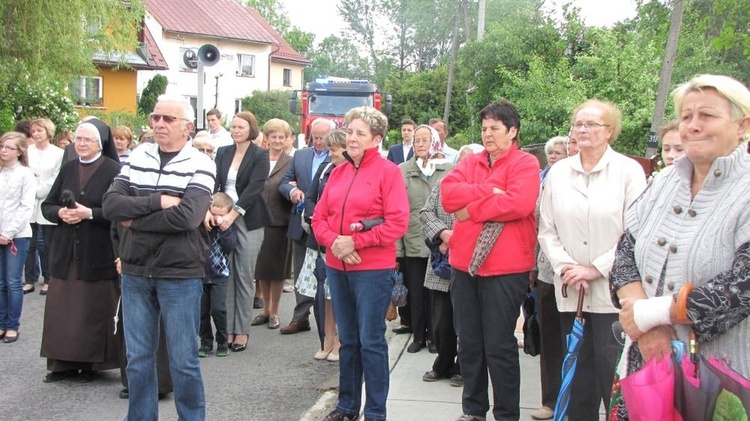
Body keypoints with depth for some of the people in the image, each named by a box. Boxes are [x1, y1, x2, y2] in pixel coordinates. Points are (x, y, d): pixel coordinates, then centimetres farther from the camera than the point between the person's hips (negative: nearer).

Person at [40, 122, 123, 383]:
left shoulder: (113, 171, -6)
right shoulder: (67, 169, 12)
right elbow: (47, 205, 12)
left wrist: (89, 213, -21)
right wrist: (60, 213, -8)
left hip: (98, 252, -5)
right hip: (65, 251, 5)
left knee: (95, 310, 1)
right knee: (62, 308, 6)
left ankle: (91, 364, 12)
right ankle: (63, 363, 15)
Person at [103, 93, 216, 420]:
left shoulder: (200, 165, -7)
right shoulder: (137, 158, 6)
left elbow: (187, 216, -21)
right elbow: (111, 205, -6)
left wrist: (135, 220, -12)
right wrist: (158, 201, -18)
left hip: (180, 274, -4)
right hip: (136, 272, 4)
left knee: (183, 360, 6)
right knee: (138, 358, 13)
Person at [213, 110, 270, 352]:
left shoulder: (260, 156, -2)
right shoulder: (223, 153, 11)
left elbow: (254, 188, -12)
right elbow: (214, 182, 2)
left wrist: (233, 214, -21)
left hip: (248, 221, -3)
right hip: (223, 218, 3)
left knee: (244, 277, 1)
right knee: (226, 276, 3)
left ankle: (242, 331, 9)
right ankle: (227, 328, 9)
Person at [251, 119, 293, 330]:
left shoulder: (291, 163, -3)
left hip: (279, 223, -3)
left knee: (277, 268, 6)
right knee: (260, 267, 12)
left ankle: (274, 312, 19)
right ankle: (265, 309, 26)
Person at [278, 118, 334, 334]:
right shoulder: (300, 156, 11)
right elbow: (284, 182, 11)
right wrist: (291, 191, -12)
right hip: (302, 224, 5)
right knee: (301, 274, 11)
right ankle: (301, 317, 19)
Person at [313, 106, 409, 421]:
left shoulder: (388, 171, -7)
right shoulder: (338, 173, 11)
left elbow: (397, 223, -15)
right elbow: (319, 217, 11)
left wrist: (355, 242, -17)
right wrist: (334, 242, -9)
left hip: (372, 269, -6)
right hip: (337, 267, 6)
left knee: (371, 341, 0)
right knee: (347, 340, 15)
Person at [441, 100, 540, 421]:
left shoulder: (525, 164, -4)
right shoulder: (471, 162, 13)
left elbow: (518, 203, -21)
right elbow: (448, 194, -3)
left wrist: (471, 208, -12)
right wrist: (489, 192, -14)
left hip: (505, 268, -6)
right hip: (465, 265, 6)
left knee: (499, 346, 0)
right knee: (469, 343, 14)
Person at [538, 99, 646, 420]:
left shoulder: (629, 171, -3)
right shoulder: (558, 172, 9)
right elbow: (546, 229, 8)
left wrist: (596, 269, -11)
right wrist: (565, 266, -6)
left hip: (613, 292, -4)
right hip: (570, 292, 4)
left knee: (612, 374, -4)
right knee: (578, 373, 10)